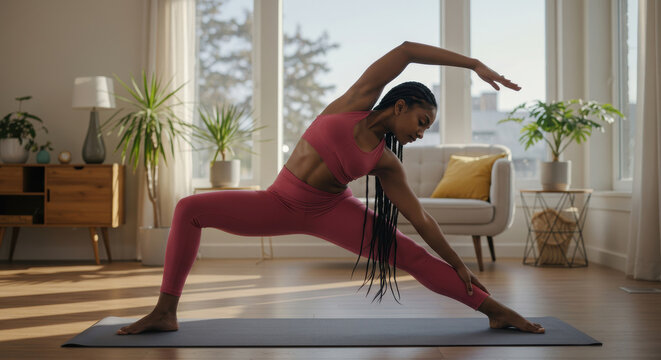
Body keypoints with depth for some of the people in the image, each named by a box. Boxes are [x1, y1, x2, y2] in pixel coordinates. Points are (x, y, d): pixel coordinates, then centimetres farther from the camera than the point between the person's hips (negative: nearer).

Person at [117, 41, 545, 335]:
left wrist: (459, 264, 2)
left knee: (412, 255, -13)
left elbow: (421, 218, 2)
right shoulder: (356, 102, -9)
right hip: (280, 203, -1)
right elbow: (405, 51, -13)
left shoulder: (386, 162, -3)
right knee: (189, 210, -17)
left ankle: (496, 310, -1)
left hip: (330, 210, 1)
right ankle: (165, 312, -10)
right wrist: (472, 63, -14)